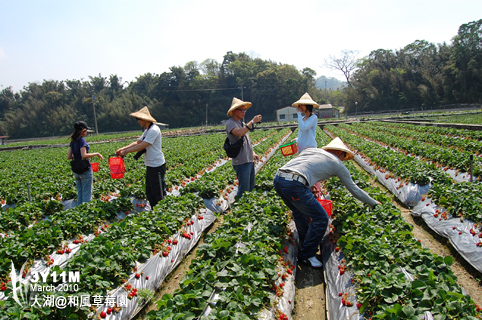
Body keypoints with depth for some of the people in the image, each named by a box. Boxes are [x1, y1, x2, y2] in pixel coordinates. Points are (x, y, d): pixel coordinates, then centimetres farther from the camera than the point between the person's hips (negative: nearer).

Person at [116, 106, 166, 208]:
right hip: (150, 166, 11)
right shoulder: (147, 130, 14)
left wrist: (126, 151, -11)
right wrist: (123, 148, 4)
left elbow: (142, 146, -21)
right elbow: (137, 143, 16)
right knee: (149, 193, 16)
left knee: (159, 194, -3)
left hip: (157, 166, -10)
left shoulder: (154, 130, -18)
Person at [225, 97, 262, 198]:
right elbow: (239, 133, -30)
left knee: (250, 187, 15)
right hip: (241, 162, -9)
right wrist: (253, 121, -25)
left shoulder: (241, 123, 18)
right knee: (243, 189, -8)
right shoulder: (230, 123, -10)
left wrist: (252, 153, 18)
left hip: (249, 160, 9)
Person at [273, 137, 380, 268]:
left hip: (278, 179, 8)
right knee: (321, 219, 7)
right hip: (294, 185, -8)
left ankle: (306, 245, 41)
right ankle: (306, 255, 17)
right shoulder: (337, 164, 16)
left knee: (299, 212, 29)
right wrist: (374, 204, 40)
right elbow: (355, 190, 24)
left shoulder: (311, 150, 29)